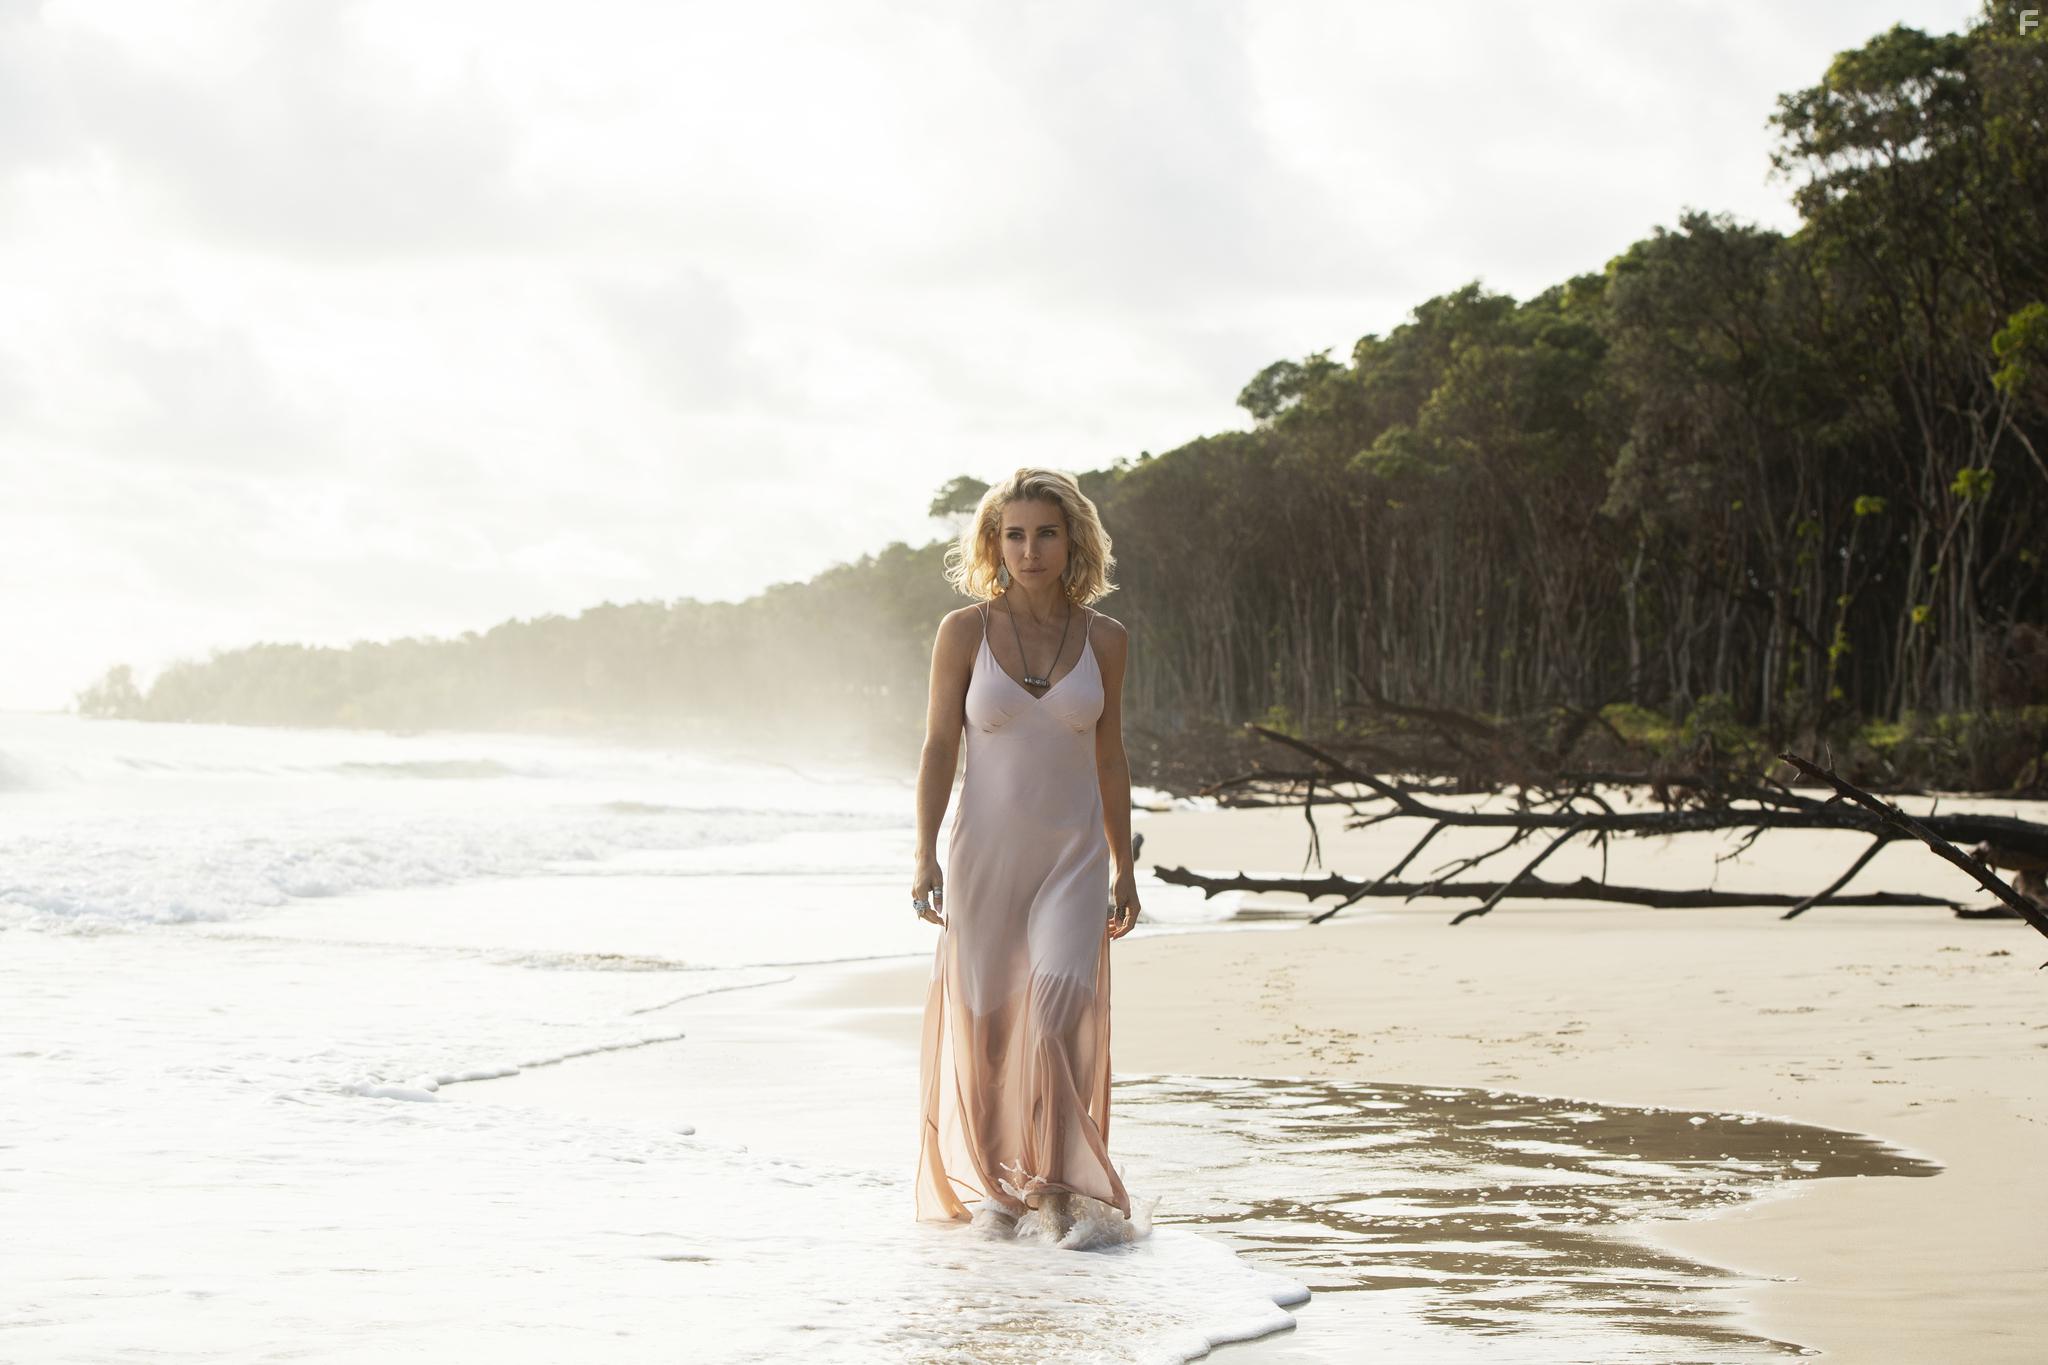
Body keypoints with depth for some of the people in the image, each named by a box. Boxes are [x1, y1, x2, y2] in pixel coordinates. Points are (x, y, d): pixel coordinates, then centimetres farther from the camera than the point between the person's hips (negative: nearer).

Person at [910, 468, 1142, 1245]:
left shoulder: (1103, 640, 3)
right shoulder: (964, 631, -2)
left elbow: (1109, 758, 10)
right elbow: (939, 747, -2)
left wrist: (1124, 869, 12)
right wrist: (926, 856, -11)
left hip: (1073, 858, 0)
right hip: (985, 852, 0)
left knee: (1062, 1001, -19)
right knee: (983, 1024, 4)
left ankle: (1052, 1188, -15)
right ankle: (987, 1187, 22)